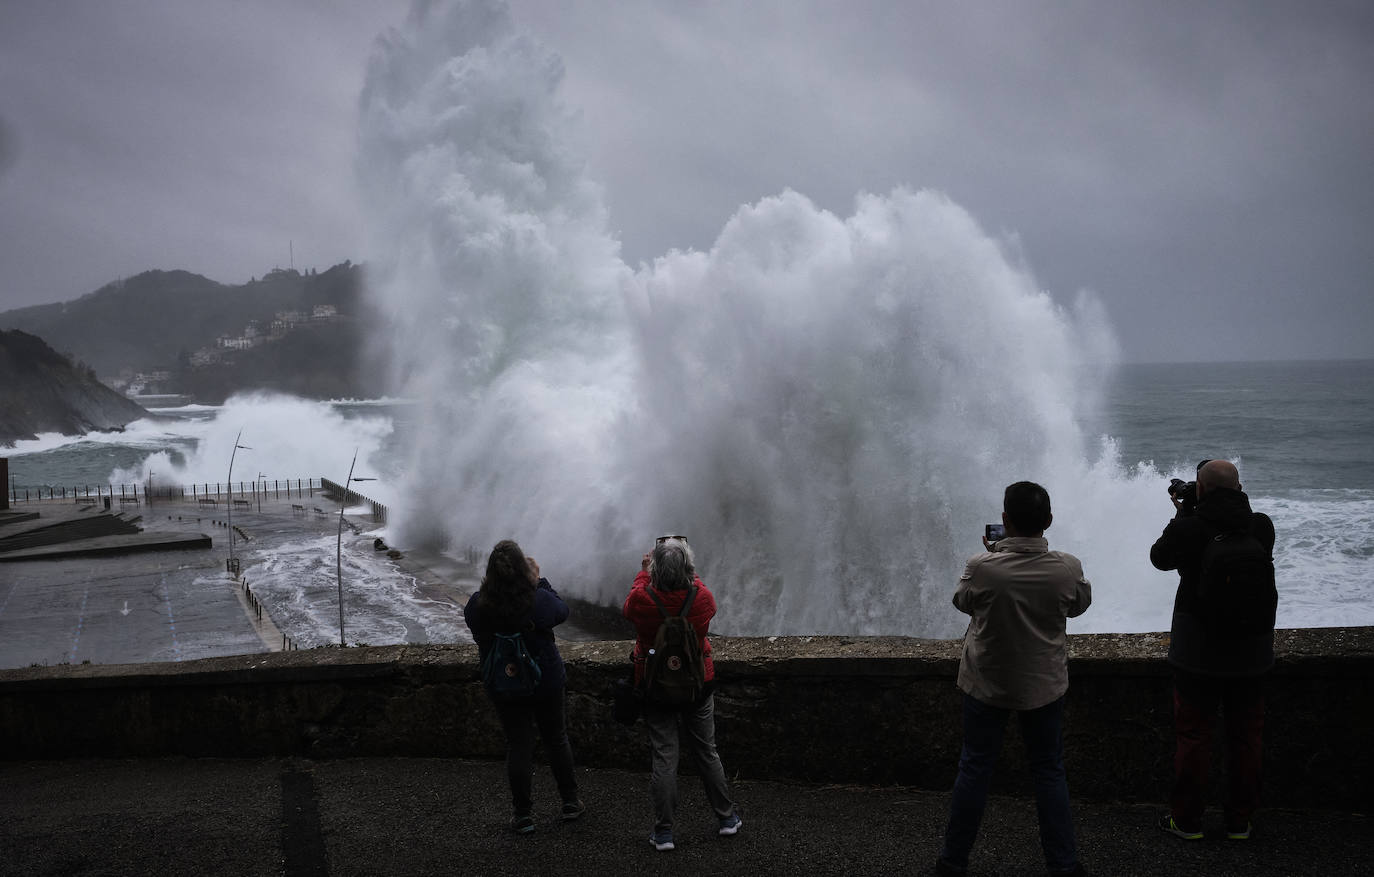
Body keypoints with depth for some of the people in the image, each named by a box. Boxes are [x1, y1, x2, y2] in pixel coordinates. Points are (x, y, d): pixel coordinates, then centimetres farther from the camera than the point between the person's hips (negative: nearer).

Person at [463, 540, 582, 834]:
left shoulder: (477, 605, -16)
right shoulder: (540, 600, -21)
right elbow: (562, 611, 0)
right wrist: (539, 580, 5)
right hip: (546, 681, 0)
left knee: (518, 745, 10)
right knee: (557, 738, 17)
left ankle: (523, 814, 15)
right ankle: (570, 803, 28)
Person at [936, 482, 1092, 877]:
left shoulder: (981, 567, -23)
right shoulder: (1067, 568, -18)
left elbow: (962, 601, -2)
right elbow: (1080, 604, 4)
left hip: (986, 684, -1)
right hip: (1044, 685, 1)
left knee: (974, 768, 11)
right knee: (1049, 771, 15)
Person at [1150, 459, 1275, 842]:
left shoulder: (1187, 529, -15)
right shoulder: (1262, 527, -6)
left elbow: (1160, 558, 4)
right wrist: (1191, 516, 11)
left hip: (1198, 649, -3)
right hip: (1252, 650, 3)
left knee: (1193, 732, 8)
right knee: (1246, 734, 13)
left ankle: (1187, 820, 14)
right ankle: (1240, 822, 21)